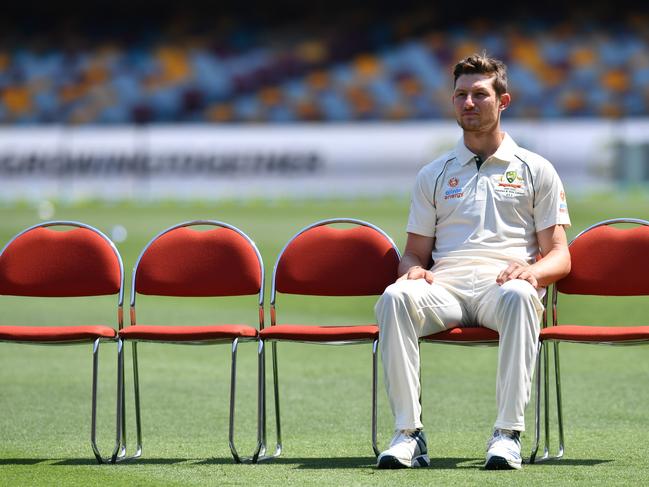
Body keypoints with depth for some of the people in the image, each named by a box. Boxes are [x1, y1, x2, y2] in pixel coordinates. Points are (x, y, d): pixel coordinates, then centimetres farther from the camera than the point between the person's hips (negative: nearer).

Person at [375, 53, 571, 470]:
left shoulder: (536, 170, 18)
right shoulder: (433, 175, 25)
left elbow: (560, 256, 12)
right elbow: (416, 251, 23)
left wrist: (531, 270, -13)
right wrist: (413, 269, -4)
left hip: (503, 283, -2)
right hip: (445, 284, 2)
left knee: (519, 296, -41)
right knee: (396, 297, -34)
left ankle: (508, 433, -43)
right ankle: (409, 432, -35)